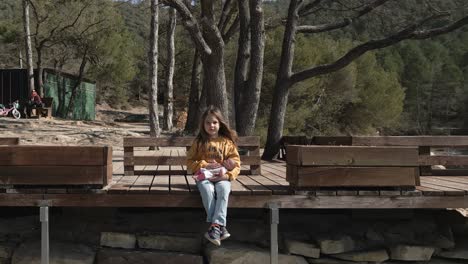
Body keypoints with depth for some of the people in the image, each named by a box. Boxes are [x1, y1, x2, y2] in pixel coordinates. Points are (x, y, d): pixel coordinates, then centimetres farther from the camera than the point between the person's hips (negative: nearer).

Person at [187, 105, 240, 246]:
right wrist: (206, 165, -10)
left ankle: (216, 226, -39)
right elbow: (190, 162, 7)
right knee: (207, 190, -34)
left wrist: (227, 175, -17)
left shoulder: (227, 142, 5)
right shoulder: (199, 142, 7)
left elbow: (236, 164, 2)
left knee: (223, 189, -34)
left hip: (222, 177, 0)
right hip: (203, 176, 0)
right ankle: (220, 226, -33)